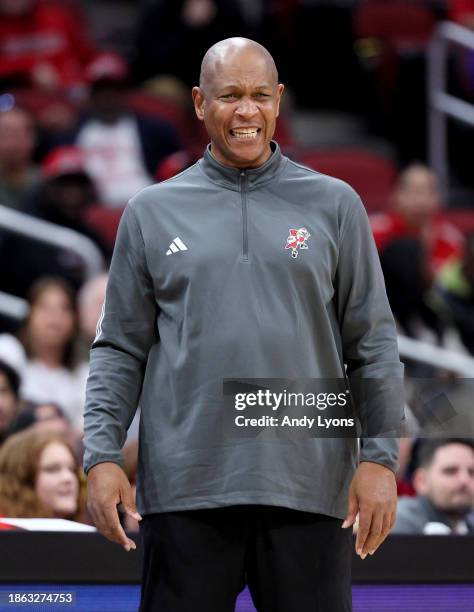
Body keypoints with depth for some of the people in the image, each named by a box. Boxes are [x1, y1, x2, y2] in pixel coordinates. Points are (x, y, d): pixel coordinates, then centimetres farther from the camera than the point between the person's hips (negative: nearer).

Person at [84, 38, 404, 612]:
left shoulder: (334, 204, 8)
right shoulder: (151, 212, 10)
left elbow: (373, 344, 7)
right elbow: (121, 349, 9)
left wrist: (379, 457, -3)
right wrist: (101, 456, -3)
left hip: (308, 487, 0)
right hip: (185, 490, 0)